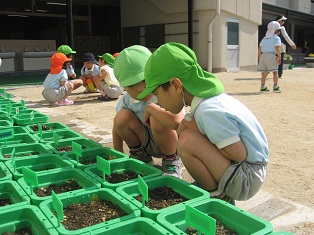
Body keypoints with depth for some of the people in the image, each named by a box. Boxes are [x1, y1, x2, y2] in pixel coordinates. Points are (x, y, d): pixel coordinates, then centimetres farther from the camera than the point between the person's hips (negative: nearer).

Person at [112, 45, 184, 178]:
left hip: (170, 143, -5)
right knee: (122, 118, -20)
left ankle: (171, 162, -9)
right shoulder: (127, 100, -11)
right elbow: (117, 127, 5)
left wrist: (150, 107, -35)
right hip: (146, 143, 5)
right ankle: (140, 156, 7)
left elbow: (177, 123, -49)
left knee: (156, 119, -36)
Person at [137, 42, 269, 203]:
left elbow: (239, 154, -23)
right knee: (184, 129, 5)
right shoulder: (209, 98, 1)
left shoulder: (209, 112, -26)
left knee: (187, 141, -27)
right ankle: (207, 185, 10)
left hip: (247, 180, -9)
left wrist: (195, 129, -16)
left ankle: (216, 195, -5)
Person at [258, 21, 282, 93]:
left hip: (263, 55, 6)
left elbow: (259, 47, 15)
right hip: (271, 55, -6)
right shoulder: (276, 38, 2)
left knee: (264, 72, 11)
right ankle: (275, 87, 2)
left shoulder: (264, 38, 20)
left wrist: (259, 57, 20)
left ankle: (262, 87, 13)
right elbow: (277, 47, -12)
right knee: (275, 72, 2)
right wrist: (279, 57, -10)